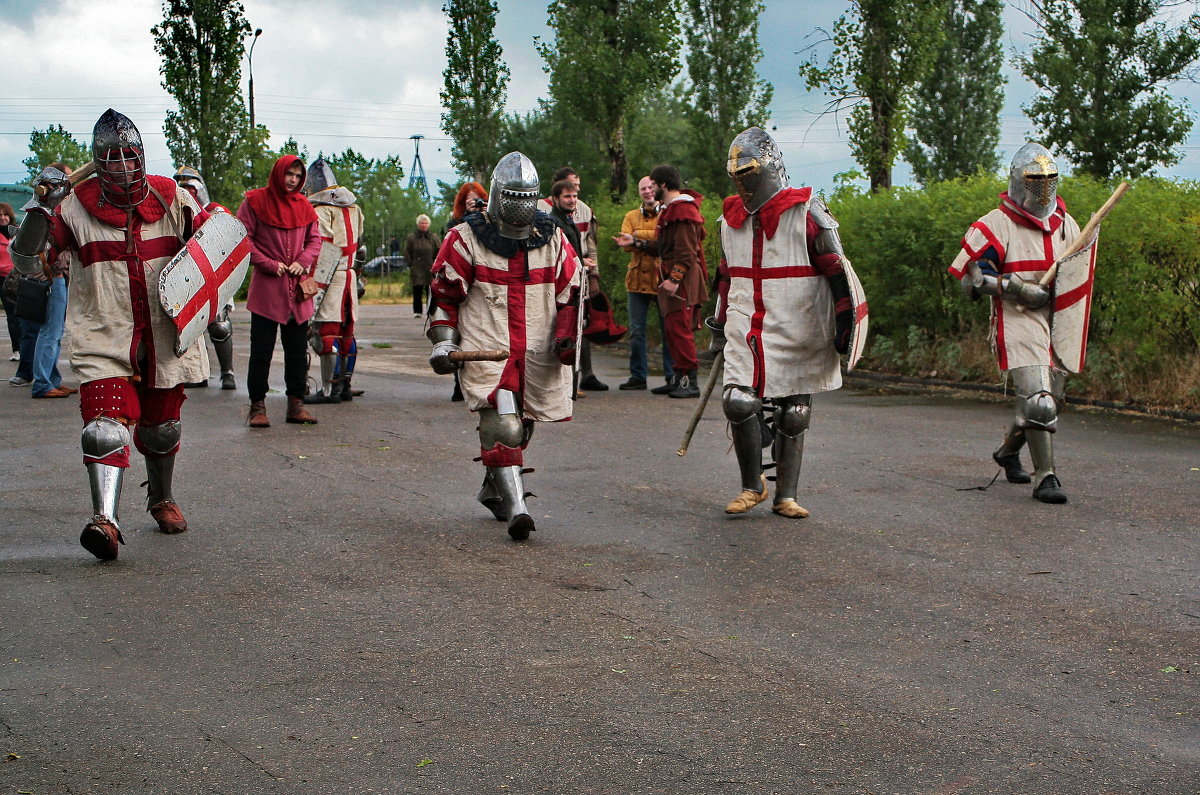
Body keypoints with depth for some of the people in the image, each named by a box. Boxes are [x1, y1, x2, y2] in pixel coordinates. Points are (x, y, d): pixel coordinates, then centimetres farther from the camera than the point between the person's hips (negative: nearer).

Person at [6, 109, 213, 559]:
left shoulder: (172, 200, 2)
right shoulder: (75, 208, -3)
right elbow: (25, 262, -2)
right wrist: (41, 209, -15)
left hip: (164, 338, 2)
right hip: (104, 338, -2)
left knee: (161, 429, 15)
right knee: (106, 428, -19)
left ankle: (162, 500, 39)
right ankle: (104, 520, -27)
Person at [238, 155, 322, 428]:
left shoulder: (303, 206, 12)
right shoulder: (256, 201, -2)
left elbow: (315, 239, 15)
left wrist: (302, 262, -3)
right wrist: (269, 264, -12)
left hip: (297, 288, 5)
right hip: (266, 288, -4)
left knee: (297, 349, 7)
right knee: (261, 349, -3)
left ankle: (296, 404, 13)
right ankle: (257, 406, 3)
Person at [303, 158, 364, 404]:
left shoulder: (320, 210, -10)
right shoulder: (354, 207, 14)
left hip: (330, 276, -8)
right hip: (350, 274, 8)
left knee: (327, 332, -6)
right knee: (346, 332, 13)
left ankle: (330, 390, -7)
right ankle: (345, 385, 18)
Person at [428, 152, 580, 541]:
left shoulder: (552, 239, 9)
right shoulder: (466, 238, 0)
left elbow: (570, 293, 15)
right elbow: (444, 293, 5)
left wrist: (567, 337, 2)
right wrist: (443, 342, -1)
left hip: (538, 355, 4)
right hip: (486, 349, -4)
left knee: (520, 429, 12)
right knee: (501, 426, -20)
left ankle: (493, 488, 36)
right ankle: (515, 508, -21)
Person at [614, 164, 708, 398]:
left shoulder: (684, 210, -13)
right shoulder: (669, 209, 22)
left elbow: (686, 251, -20)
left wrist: (675, 278, -24)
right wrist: (636, 242, 21)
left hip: (683, 281, -11)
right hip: (671, 279, 11)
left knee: (680, 328, -12)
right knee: (672, 329, 11)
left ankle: (690, 381, -11)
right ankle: (678, 379, 15)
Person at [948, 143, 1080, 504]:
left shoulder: (1066, 224, 15)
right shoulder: (997, 225, -5)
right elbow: (968, 275, -9)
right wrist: (1016, 288, -18)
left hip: (1057, 323, 7)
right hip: (1018, 322, -7)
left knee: (1049, 402, 14)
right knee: (1038, 401, -18)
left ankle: (1008, 451, 39)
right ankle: (1045, 477, -8)